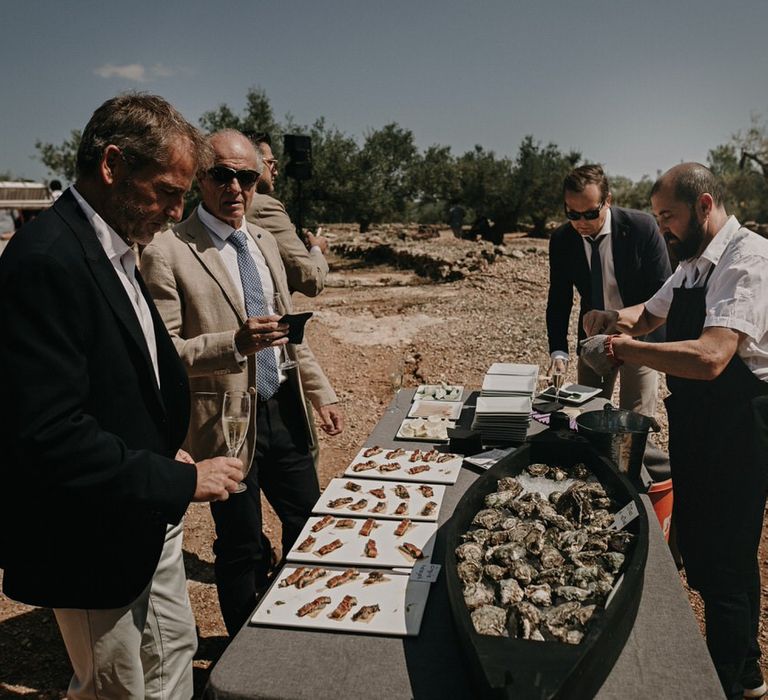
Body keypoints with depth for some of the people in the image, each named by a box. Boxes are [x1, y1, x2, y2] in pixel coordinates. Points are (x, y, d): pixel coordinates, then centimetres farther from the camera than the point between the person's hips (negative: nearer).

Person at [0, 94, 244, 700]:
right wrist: (181, 480, -22)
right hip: (91, 544, -9)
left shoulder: (113, 251, 6)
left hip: (148, 524, 9)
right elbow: (49, 436, -30)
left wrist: (168, 455, 2)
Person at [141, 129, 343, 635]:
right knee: (243, 548, 9)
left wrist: (321, 393, 13)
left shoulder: (264, 241, 9)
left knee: (310, 523, 18)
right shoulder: (168, 253, -13)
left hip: (284, 411, 7)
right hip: (229, 422, -6)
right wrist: (235, 343, -29)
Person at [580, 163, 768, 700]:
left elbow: (710, 357, -34)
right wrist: (617, 319, 2)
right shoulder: (693, 264, 10)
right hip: (697, 425, 10)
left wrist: (626, 347, -23)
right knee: (701, 548, 21)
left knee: (721, 565, 2)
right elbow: (651, 314, 24)